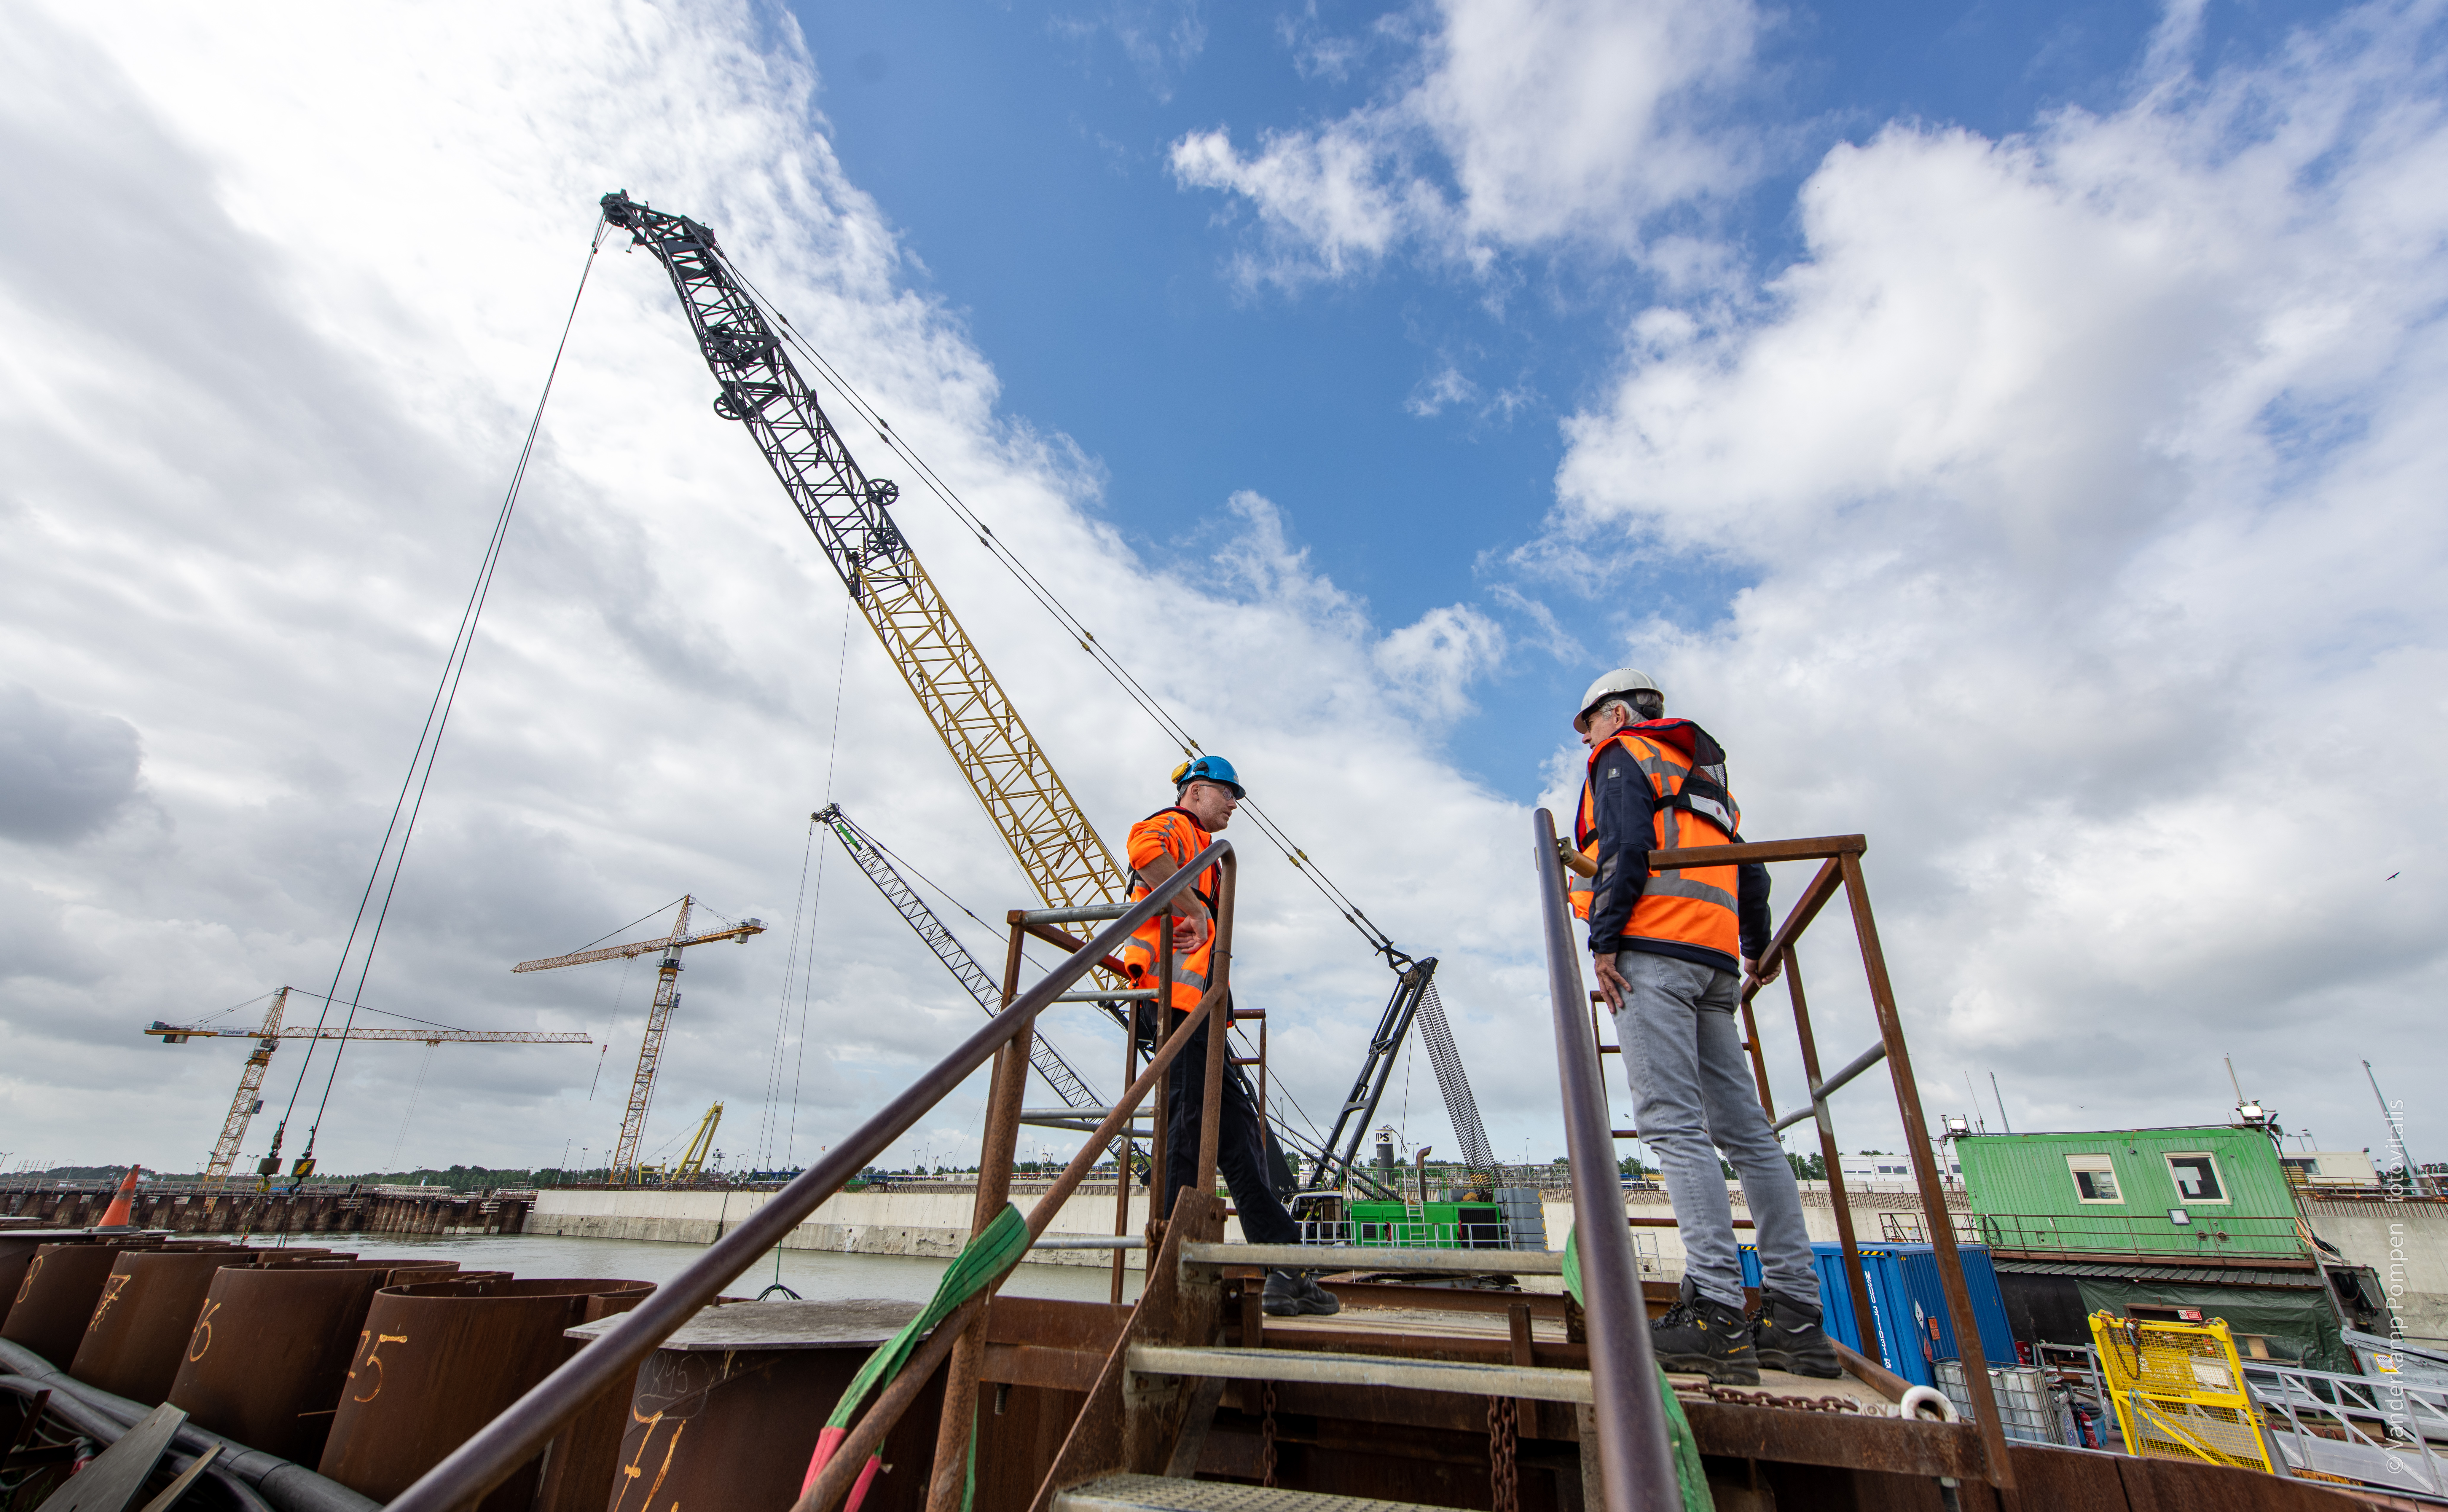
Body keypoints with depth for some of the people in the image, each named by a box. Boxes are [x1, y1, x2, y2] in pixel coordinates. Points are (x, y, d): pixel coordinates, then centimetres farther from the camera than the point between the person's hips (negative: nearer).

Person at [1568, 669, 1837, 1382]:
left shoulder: (1624, 757, 7)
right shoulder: (1705, 775, 30)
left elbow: (1626, 847, -11)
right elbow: (1752, 874, 28)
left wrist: (1604, 940, -14)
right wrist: (1757, 949, 40)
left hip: (1653, 948, -8)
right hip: (1714, 962, 9)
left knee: (1672, 1122, -14)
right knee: (1744, 1128, 5)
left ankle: (1716, 1311, -20)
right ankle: (1796, 1313, 5)